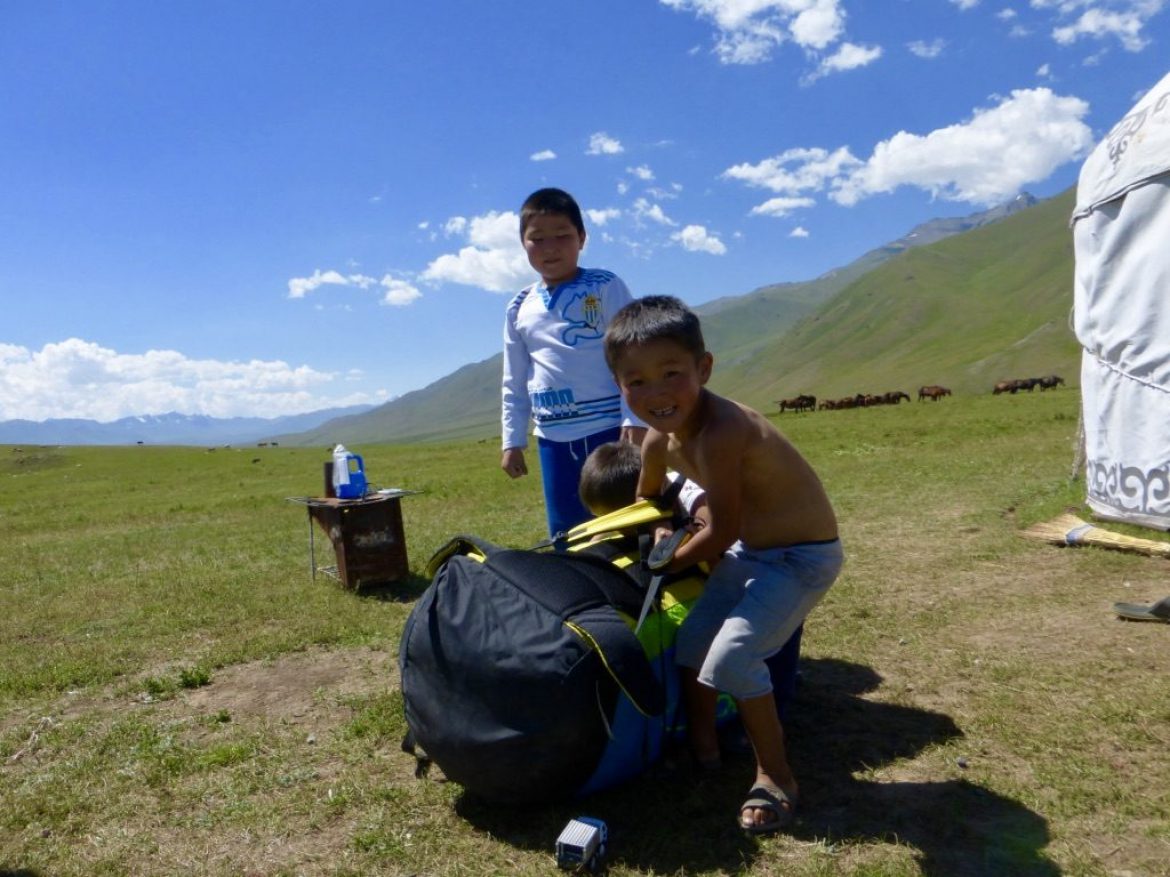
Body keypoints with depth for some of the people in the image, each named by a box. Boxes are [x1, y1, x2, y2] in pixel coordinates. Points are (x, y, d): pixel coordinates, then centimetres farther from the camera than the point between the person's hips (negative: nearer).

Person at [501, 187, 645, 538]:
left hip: (611, 427, -4)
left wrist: (635, 420, -13)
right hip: (554, 439, 4)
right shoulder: (518, 309, 10)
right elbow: (514, 383, 15)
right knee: (565, 536, 10)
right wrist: (512, 441, 12)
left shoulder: (606, 287, -2)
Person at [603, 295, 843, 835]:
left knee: (732, 654, -18)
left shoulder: (719, 433, -34)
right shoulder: (659, 440, -7)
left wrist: (672, 561, -10)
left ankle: (776, 776, 5)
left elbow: (723, 531, -26)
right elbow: (646, 502, 14)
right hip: (747, 551, 9)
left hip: (803, 556, -9)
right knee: (692, 639, 13)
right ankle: (701, 747, 34)